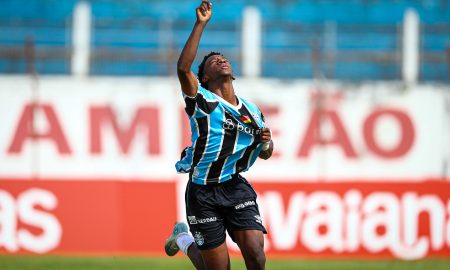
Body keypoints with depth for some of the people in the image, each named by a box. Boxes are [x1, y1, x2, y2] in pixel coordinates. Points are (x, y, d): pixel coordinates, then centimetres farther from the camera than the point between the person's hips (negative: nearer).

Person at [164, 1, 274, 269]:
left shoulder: (251, 111, 12)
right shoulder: (201, 101, -3)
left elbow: (266, 154, 24)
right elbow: (183, 67, -23)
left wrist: (266, 141, -1)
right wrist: (201, 24, -24)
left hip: (237, 188, 3)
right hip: (203, 194, -3)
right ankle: (184, 239, 34)